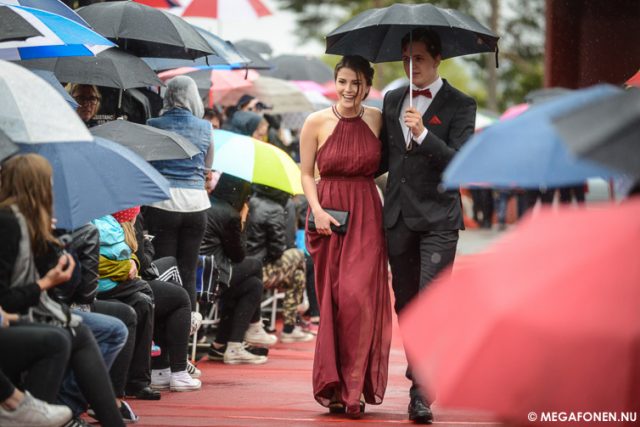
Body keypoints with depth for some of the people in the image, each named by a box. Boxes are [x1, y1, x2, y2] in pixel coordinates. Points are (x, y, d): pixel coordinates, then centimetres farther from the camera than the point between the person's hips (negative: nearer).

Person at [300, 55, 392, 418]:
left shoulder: (378, 120, 3)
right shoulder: (317, 123, -1)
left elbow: (387, 165, 12)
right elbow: (307, 173, 3)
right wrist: (317, 210, -9)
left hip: (367, 215, 0)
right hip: (329, 214, 0)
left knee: (359, 296, -10)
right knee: (332, 300, 3)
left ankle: (355, 386, -4)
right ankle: (334, 386, 11)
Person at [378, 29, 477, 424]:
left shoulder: (460, 105, -3)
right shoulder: (393, 100, 13)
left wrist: (423, 135, -23)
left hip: (438, 219, -5)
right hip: (399, 216, 5)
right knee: (405, 304, 11)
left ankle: (422, 393, -16)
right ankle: (421, 373, 24)